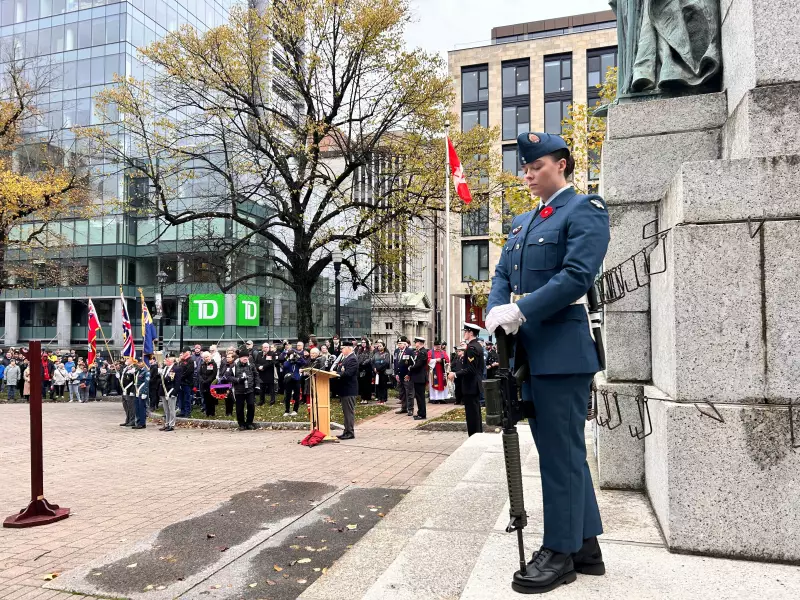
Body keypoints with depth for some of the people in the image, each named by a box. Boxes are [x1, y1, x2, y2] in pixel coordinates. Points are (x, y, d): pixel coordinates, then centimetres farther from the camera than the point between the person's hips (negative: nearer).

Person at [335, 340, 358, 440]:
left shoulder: (352, 359, -14)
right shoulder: (344, 358, 16)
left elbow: (348, 373, -23)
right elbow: (340, 371, 16)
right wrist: (335, 371, -3)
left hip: (349, 390, -10)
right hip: (344, 389, 10)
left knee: (349, 412, -5)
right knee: (346, 412, 14)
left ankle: (350, 433, 0)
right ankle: (347, 432, 21)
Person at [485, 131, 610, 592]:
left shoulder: (584, 210, -4)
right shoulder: (522, 223, 20)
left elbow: (578, 275, -17)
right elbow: (503, 274, 14)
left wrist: (520, 311, -20)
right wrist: (497, 311, -6)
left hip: (563, 351, -8)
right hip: (530, 353, 8)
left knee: (561, 451, 0)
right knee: (564, 450, 14)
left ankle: (561, 552, 13)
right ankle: (586, 546, 27)